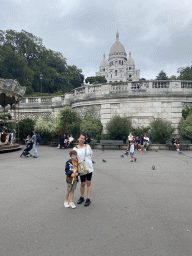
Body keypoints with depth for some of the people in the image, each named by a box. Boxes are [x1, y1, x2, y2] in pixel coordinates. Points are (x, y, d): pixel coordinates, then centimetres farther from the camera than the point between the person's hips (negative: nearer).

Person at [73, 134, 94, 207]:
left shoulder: (87, 146, 4)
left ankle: (88, 199, 14)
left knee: (88, 183, 6)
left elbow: (90, 155, 12)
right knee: (82, 183, 10)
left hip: (89, 167, 1)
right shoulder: (75, 148, 0)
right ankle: (82, 197, 29)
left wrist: (87, 161, 6)